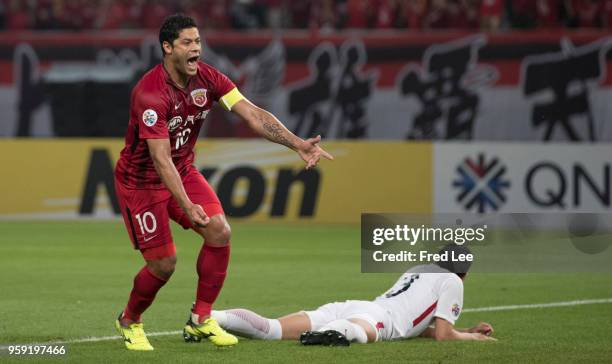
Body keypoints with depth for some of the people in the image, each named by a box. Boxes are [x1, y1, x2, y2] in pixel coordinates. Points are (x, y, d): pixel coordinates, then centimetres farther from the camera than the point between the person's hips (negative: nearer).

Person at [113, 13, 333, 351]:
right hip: (140, 181, -6)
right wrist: (186, 206, -41)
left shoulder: (207, 79, -10)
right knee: (164, 264, -8)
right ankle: (129, 321, 22)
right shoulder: (150, 93, -29)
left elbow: (253, 114, -14)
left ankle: (200, 320, 1)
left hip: (183, 171, 6)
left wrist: (298, 144, -26)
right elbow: (160, 158, -33)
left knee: (220, 232, -14)